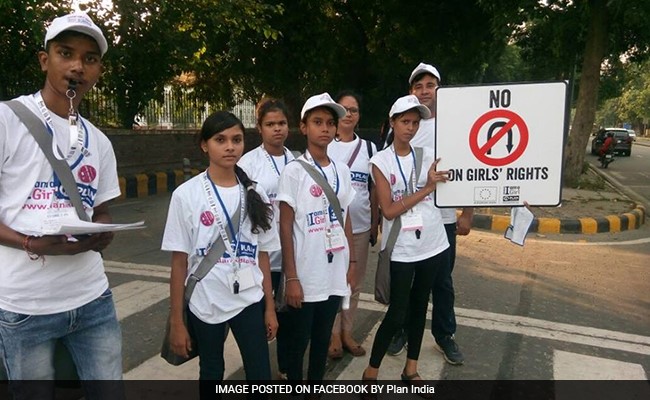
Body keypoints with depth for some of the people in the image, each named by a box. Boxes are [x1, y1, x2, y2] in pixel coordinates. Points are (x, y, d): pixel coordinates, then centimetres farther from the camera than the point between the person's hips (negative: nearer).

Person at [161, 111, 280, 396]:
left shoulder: (255, 194, 0)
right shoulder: (187, 195, -8)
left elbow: (262, 255, 4)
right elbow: (179, 261, -6)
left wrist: (269, 306, 5)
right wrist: (176, 321, -5)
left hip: (249, 301, 2)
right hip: (205, 303, -1)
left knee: (261, 375, 6)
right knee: (211, 374, 18)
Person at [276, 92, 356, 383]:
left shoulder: (342, 170, 5)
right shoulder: (293, 172, -10)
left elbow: (346, 219, 11)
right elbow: (285, 228, -9)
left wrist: (352, 262, 9)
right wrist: (291, 278, -11)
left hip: (335, 273, 5)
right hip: (305, 276, -4)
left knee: (323, 339, 18)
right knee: (298, 342, 11)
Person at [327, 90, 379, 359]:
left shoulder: (369, 148, 7)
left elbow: (374, 191, 9)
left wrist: (375, 225, 6)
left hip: (360, 227, 3)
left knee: (354, 283, 12)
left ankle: (347, 332, 26)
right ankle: (334, 334, 20)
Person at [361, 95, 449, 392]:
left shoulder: (427, 155, 4)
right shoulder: (380, 161, -6)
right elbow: (388, 211, -14)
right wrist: (426, 188, -16)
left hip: (432, 244, 4)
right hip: (401, 248, -4)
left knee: (419, 306, 15)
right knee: (397, 313, -1)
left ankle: (411, 368, 32)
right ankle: (371, 371, 18)